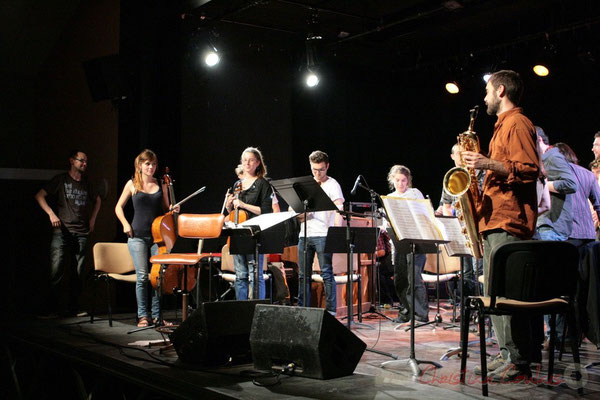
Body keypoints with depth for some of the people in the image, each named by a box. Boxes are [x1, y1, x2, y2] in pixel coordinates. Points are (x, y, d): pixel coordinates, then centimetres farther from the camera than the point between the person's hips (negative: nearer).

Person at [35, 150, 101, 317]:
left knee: (77, 272, 2)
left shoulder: (86, 183, 17)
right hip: (62, 232, -4)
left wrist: (93, 218, 22)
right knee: (57, 270, -11)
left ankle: (73, 307, 9)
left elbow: (97, 199, 35)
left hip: (82, 233, 4)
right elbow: (39, 195, 2)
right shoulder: (61, 179, 5)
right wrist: (51, 213, -10)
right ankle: (54, 308, -5)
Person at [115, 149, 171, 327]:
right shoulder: (132, 184, 5)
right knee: (142, 276, -6)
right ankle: (143, 315, 5)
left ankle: (156, 315, 10)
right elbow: (118, 207, 12)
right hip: (138, 236, -2)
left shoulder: (161, 185, 10)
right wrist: (125, 224, -1)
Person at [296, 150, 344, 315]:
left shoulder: (332, 185, -1)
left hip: (323, 235, -6)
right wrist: (300, 213, -3)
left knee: (326, 273, -6)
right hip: (304, 234, 6)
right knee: (303, 274, 9)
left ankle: (331, 310, -2)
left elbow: (339, 209, -13)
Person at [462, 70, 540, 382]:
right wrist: (483, 165, 17)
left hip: (509, 221, -11)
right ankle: (508, 354, 16)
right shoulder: (503, 126, 24)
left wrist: (488, 164, -22)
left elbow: (528, 170, -17)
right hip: (495, 219, 11)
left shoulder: (517, 124, -7)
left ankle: (519, 362, -7)